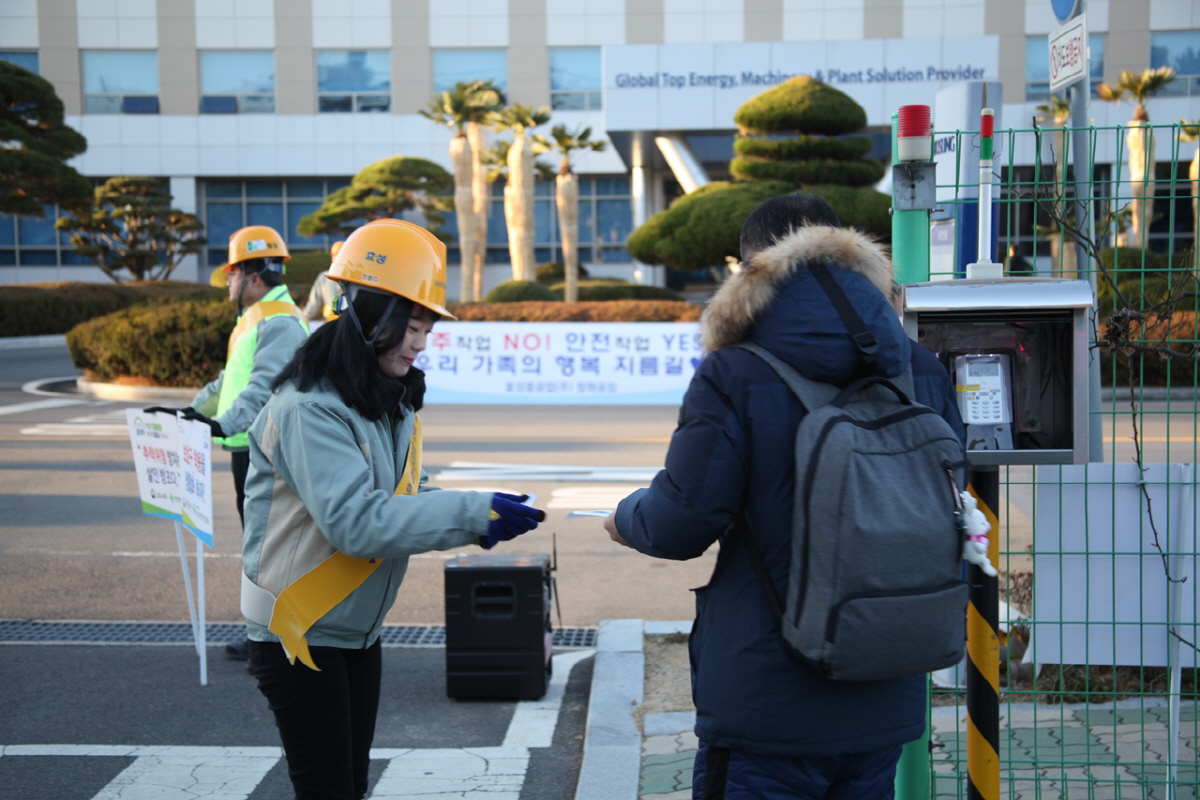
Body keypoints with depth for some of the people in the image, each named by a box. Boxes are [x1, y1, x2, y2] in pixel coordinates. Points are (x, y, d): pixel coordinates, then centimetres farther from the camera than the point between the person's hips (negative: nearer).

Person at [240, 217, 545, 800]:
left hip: (358, 630, 8)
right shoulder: (308, 408, -23)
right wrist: (472, 513, -31)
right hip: (300, 631, -8)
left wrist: (474, 520, -11)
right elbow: (355, 521, -31)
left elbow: (405, 497, 8)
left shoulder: (393, 401, 6)